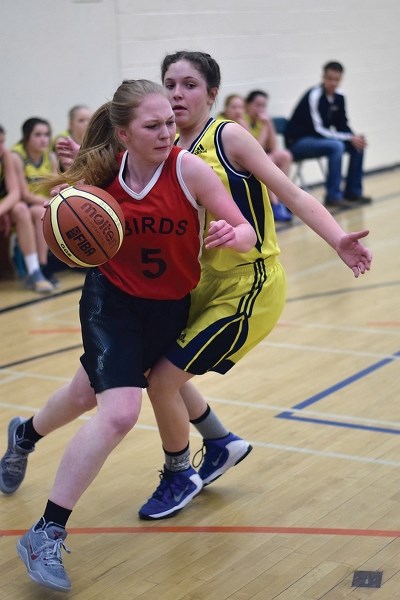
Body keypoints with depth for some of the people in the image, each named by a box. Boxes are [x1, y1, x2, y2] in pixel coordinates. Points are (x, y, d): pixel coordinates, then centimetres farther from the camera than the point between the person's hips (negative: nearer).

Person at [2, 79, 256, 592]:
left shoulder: (188, 168, -20)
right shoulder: (103, 173, -15)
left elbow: (246, 231, -20)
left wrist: (229, 237, -43)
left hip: (170, 307, 2)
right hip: (111, 300, -2)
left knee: (91, 396, 23)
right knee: (119, 412, -21)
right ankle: (46, 535, -8)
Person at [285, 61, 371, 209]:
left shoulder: (339, 97, 2)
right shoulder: (314, 96, -22)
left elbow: (342, 125, 9)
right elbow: (317, 130, -25)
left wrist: (354, 138, -14)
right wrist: (350, 138, -25)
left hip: (319, 138, 8)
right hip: (298, 141, -8)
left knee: (358, 145, -3)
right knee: (336, 146, -31)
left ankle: (353, 192, 6)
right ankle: (333, 196, -25)